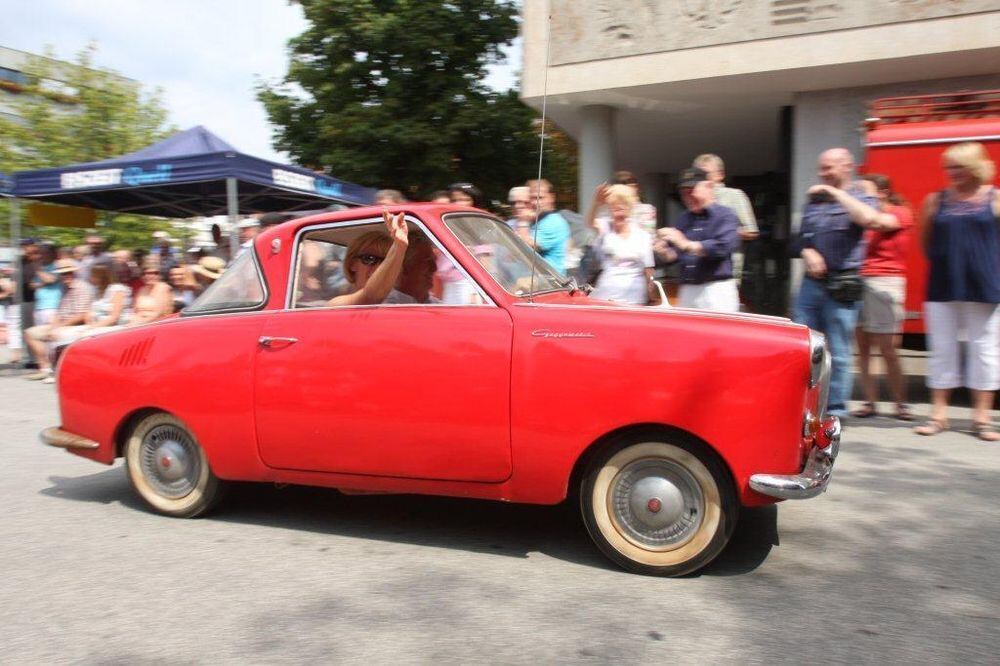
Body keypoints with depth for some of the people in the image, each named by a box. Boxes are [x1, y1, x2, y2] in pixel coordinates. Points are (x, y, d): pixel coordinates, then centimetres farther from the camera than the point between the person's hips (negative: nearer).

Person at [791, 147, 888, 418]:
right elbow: (800, 239, 19)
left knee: (838, 353, 1)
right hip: (811, 283, 5)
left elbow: (868, 218, -22)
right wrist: (808, 253, -3)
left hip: (841, 288, -5)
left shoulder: (861, 198, 2)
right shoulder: (815, 200, 16)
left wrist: (836, 193, -14)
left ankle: (836, 410, 10)